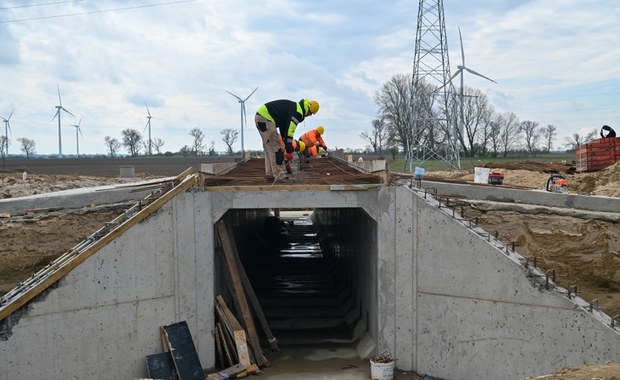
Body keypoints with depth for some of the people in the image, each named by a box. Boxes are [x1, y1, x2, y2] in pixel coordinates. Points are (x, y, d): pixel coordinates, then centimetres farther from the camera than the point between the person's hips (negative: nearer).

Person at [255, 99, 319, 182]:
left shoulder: (295, 107, 20)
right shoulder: (298, 112, -12)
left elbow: (284, 127, 26)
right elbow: (289, 132, -18)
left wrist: (286, 145, 28)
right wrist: (289, 151, -15)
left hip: (260, 116, 11)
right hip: (265, 118, -11)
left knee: (268, 147, 19)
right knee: (275, 148, -6)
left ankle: (270, 173, 25)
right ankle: (279, 176, -4)